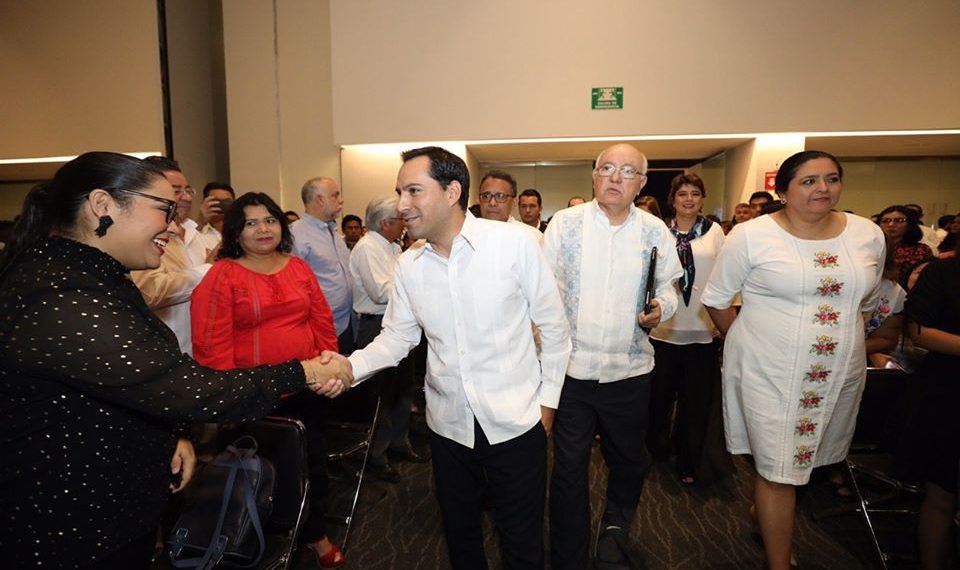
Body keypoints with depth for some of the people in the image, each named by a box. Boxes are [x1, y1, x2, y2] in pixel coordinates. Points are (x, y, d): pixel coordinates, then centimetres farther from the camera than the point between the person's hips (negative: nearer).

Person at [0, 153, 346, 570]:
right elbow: (191, 392, -33)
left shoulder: (88, 276, 5)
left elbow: (148, 383, 14)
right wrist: (300, 373, -22)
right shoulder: (63, 302, -30)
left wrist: (169, 436, 1)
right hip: (70, 530, -9)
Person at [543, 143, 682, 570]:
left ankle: (615, 525, 52)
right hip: (570, 366, -2)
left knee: (630, 461, 19)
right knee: (568, 467, 8)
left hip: (629, 369, 3)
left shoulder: (655, 231, 3)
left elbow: (667, 287, 11)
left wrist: (661, 308, -10)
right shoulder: (565, 222, -3)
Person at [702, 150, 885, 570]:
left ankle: (767, 516, 45)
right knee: (778, 471, 2)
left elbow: (865, 302, 15)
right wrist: (746, 343, 2)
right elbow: (716, 299, -2)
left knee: (800, 459, 18)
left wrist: (842, 340, 12)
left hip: (840, 374, 5)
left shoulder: (868, 235, 3)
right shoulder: (751, 235, -10)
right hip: (770, 373, -4)